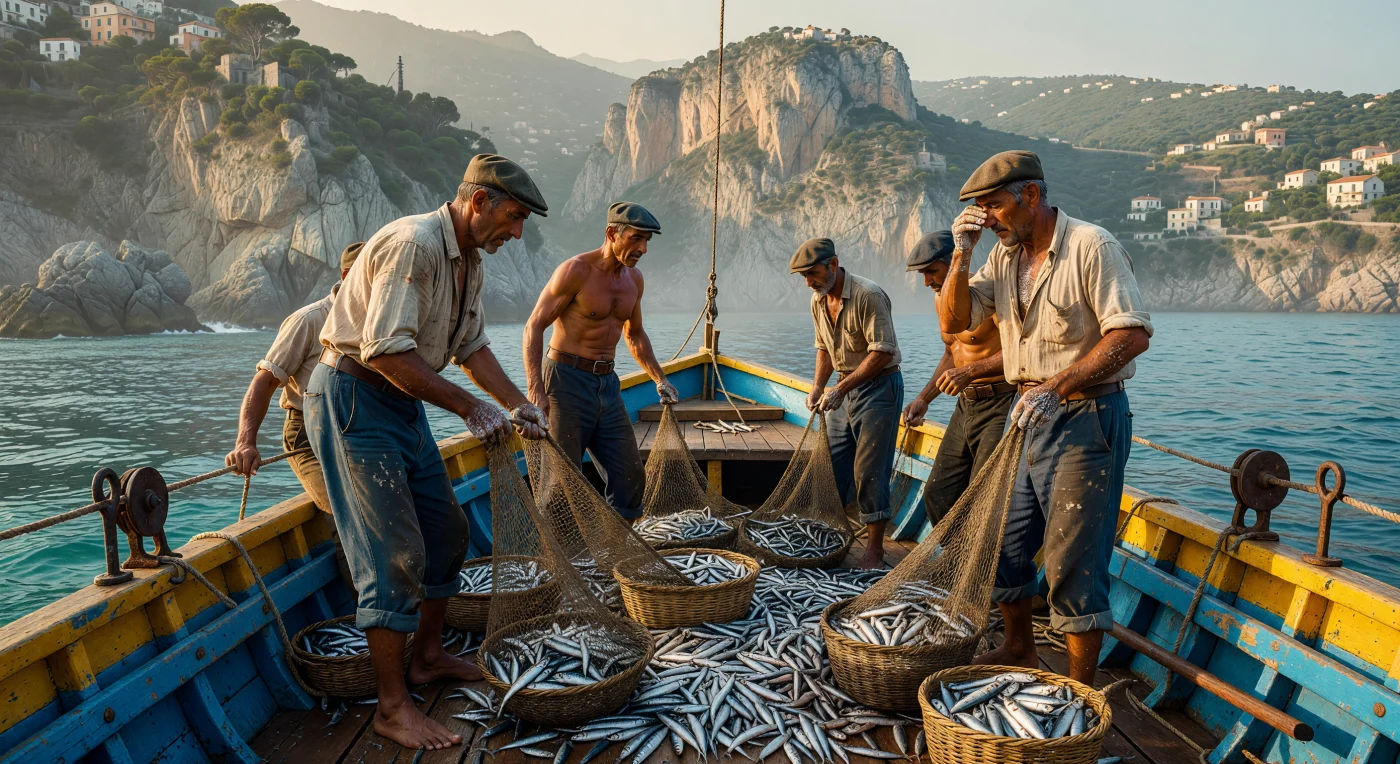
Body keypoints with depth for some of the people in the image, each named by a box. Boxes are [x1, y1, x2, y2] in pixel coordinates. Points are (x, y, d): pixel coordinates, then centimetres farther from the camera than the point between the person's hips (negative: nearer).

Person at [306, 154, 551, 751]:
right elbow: (388, 350, -28)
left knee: (445, 529, 14)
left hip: (402, 403, 10)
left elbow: (471, 347, 16)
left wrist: (517, 404, 4)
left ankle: (427, 656, 31)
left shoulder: (469, 260, 10)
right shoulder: (414, 244, -22)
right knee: (395, 552, -10)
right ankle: (392, 706, 1)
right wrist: (470, 407, -23)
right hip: (353, 396, -10)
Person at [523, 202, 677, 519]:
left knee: (631, 477, 7)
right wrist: (535, 390, -23)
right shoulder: (576, 270, -12)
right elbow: (534, 328, -13)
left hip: (607, 383, 7)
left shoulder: (635, 279, 9)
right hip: (567, 380, -7)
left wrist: (660, 379, 19)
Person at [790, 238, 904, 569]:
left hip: (879, 386, -8)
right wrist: (817, 387, 3)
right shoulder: (818, 301, 6)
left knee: (869, 471, -6)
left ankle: (875, 550, 5)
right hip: (845, 389, 8)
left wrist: (840, 388, -24)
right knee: (832, 466, 9)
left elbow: (882, 352, -23)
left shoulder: (868, 295, -20)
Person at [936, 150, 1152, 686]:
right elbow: (953, 323, 5)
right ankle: (1019, 650, 35)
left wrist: (1056, 386, -30)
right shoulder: (1005, 255, 8)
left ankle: (1081, 691, 11)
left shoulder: (1091, 246, -14)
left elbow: (1132, 334, -21)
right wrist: (962, 255, -8)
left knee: (1072, 561, -3)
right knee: (1001, 539, 14)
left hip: (1085, 417, -7)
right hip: (1027, 414, 8)